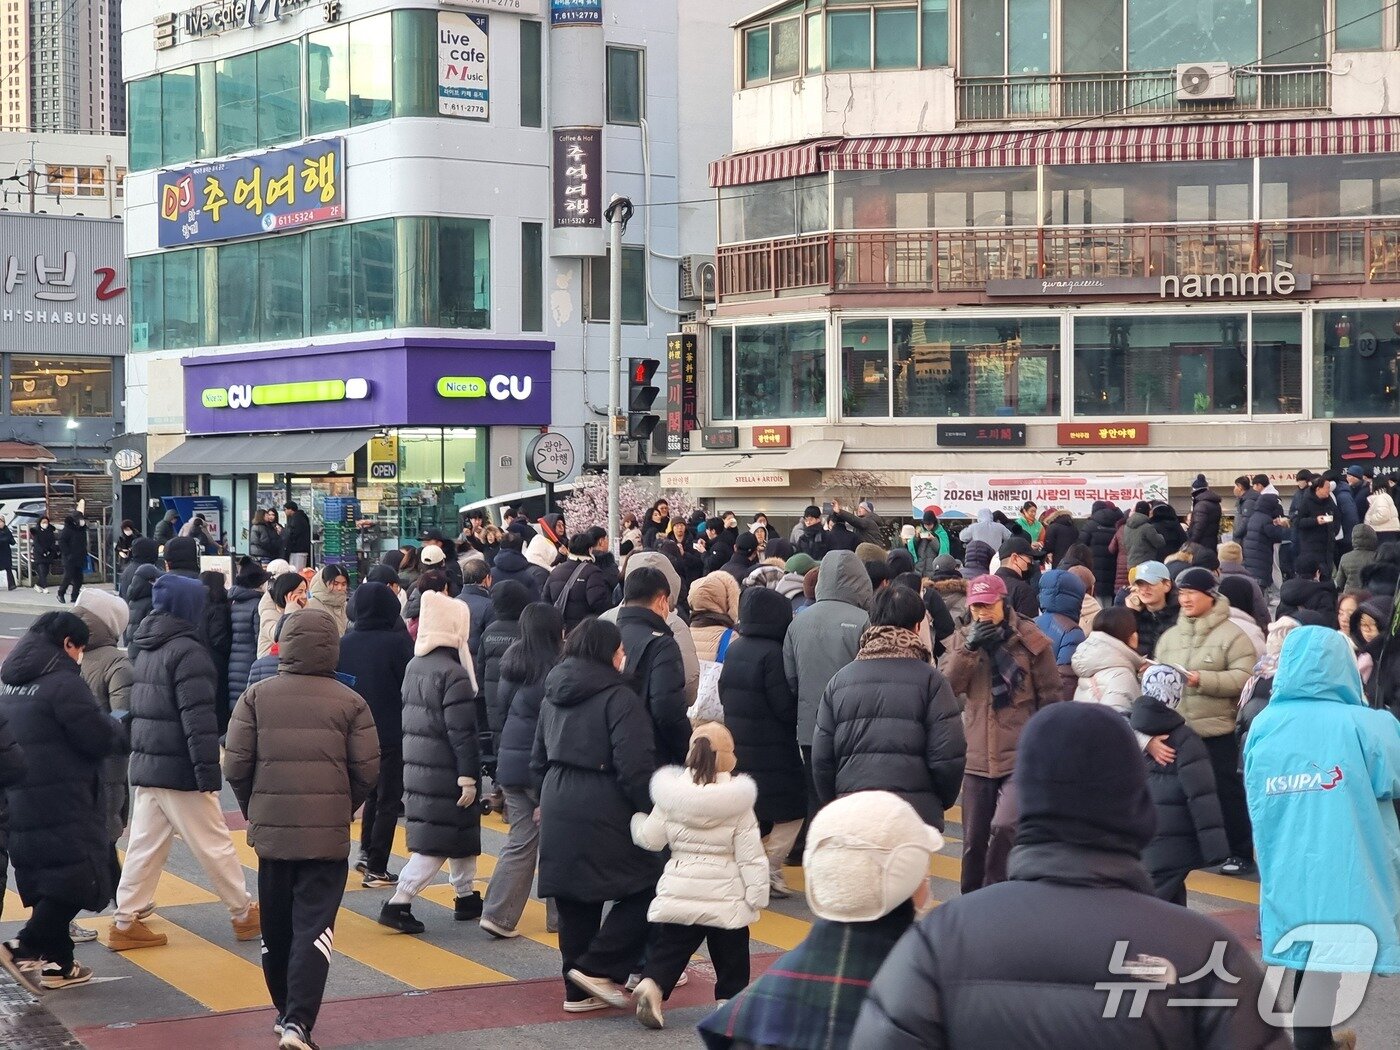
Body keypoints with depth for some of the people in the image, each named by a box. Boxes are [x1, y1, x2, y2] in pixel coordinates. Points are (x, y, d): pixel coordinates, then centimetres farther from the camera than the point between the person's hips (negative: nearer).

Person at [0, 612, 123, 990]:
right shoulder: (63, 682, -15)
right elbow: (99, 739, -16)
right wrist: (119, 729, 6)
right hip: (63, 802, -9)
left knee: (47, 877, 16)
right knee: (77, 875, 0)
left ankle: (57, 961, 16)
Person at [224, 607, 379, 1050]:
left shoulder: (256, 696, -1)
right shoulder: (350, 702, -3)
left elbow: (235, 764, -3)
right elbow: (367, 771, -3)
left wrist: (253, 808, 14)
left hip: (271, 829, 2)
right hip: (328, 834, -2)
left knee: (276, 929, 16)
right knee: (313, 929, -2)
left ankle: (286, 1012, 30)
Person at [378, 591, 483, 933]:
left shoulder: (414, 666, 8)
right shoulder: (453, 675, -18)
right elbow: (462, 732, -20)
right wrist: (468, 777, -17)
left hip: (416, 765, 9)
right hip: (445, 772, -9)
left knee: (460, 831, 21)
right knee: (435, 843, -3)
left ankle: (465, 897, 29)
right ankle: (398, 904, -7)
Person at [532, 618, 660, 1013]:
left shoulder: (553, 695, 14)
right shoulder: (618, 697, -11)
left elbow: (539, 758, 21)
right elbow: (633, 765, -17)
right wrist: (651, 810, -10)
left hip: (558, 806, 8)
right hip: (602, 812, -8)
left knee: (574, 900, 13)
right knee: (643, 888, 2)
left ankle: (578, 989, 17)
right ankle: (597, 968, -4)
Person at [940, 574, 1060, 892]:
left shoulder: (1031, 641, -4)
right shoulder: (963, 639, 7)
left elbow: (1052, 697, 0)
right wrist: (968, 649, -16)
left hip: (1022, 758, -4)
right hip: (977, 757, 4)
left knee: (1005, 827, -24)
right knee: (974, 840, 12)